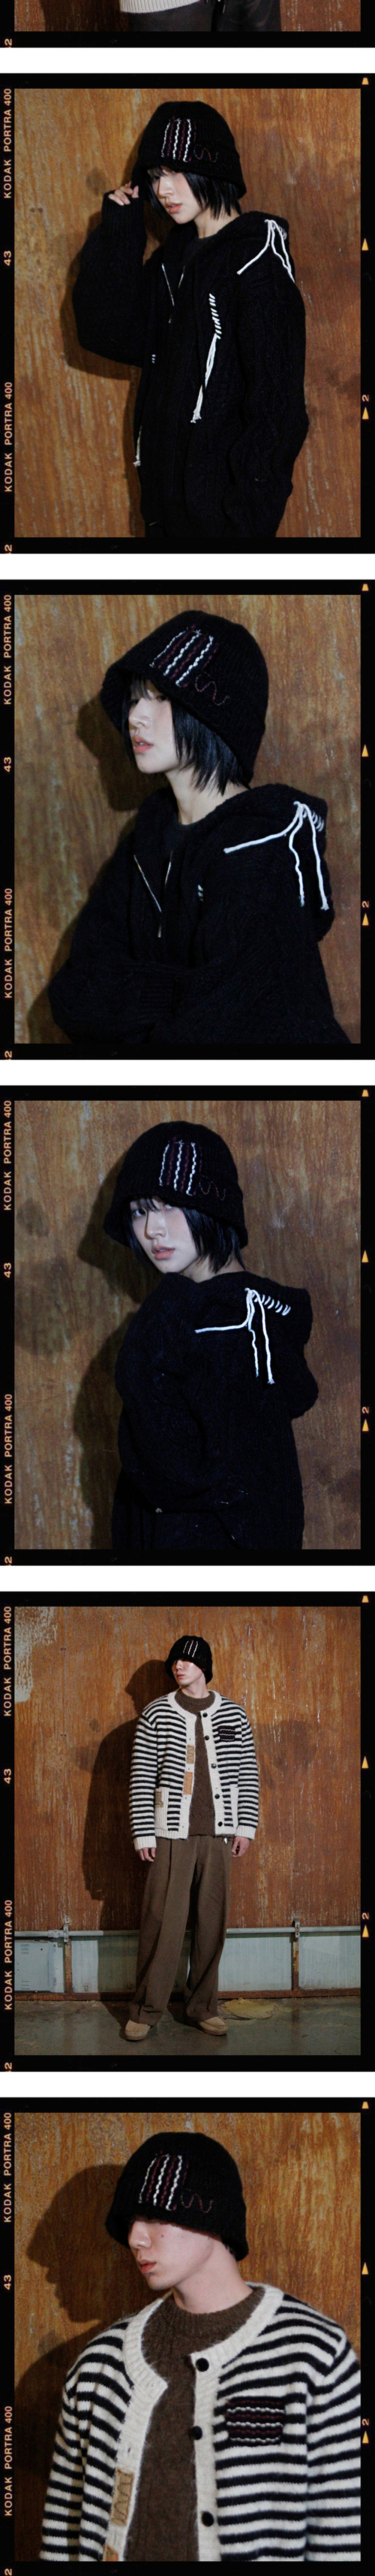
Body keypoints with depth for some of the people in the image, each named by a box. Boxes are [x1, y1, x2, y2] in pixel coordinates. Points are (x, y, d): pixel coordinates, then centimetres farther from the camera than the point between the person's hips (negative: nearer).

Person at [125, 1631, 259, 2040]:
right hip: (172, 1834, -2)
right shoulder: (157, 1715, 2)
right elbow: (142, 1778, 0)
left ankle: (203, 2007, 16)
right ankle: (146, 2010, 4)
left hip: (219, 1836, 2)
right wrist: (144, 1834, -5)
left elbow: (248, 1774, 11)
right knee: (163, 1922, -5)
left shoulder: (233, 1715, 8)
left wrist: (246, 1827, 4)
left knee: (212, 1922, 4)